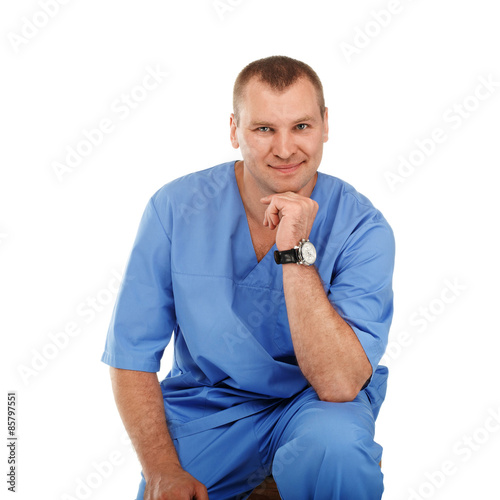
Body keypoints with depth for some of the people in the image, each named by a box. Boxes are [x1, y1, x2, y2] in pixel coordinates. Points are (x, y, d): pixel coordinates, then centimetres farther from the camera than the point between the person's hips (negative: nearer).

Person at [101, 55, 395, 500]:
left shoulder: (361, 226, -15)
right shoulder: (175, 208, -11)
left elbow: (339, 385, -24)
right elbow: (131, 355, -6)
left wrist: (296, 253, -30)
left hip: (314, 402, -1)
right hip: (203, 407, 2)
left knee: (335, 443, -33)